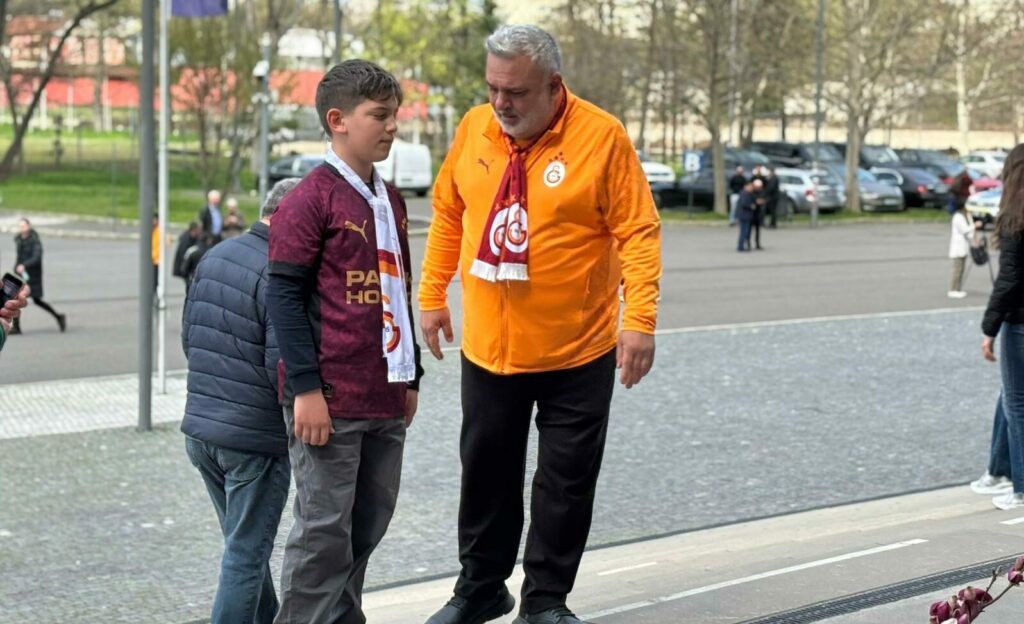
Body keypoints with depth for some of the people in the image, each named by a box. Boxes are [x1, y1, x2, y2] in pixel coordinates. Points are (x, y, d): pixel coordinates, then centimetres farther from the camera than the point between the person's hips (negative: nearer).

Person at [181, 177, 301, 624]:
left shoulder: (213, 257, 6)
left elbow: (188, 337, 14)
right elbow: (283, 365, -22)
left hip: (199, 430, 8)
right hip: (255, 437, -8)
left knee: (245, 546, 23)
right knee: (247, 554, 3)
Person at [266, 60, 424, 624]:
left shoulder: (390, 200, 15)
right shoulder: (311, 199, -9)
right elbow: (284, 296, -12)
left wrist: (410, 378, 21)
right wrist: (305, 388, -16)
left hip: (386, 400, 8)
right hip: (329, 400, -7)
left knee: (368, 528, 13)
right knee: (325, 530, -2)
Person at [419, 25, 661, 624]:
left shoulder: (602, 136, -13)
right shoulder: (474, 129, -1)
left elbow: (639, 233, -14)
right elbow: (447, 214, 11)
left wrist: (641, 320, -20)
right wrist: (433, 295, 12)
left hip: (578, 352, -3)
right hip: (487, 347, 4)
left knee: (566, 480, 7)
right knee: (487, 472, 15)